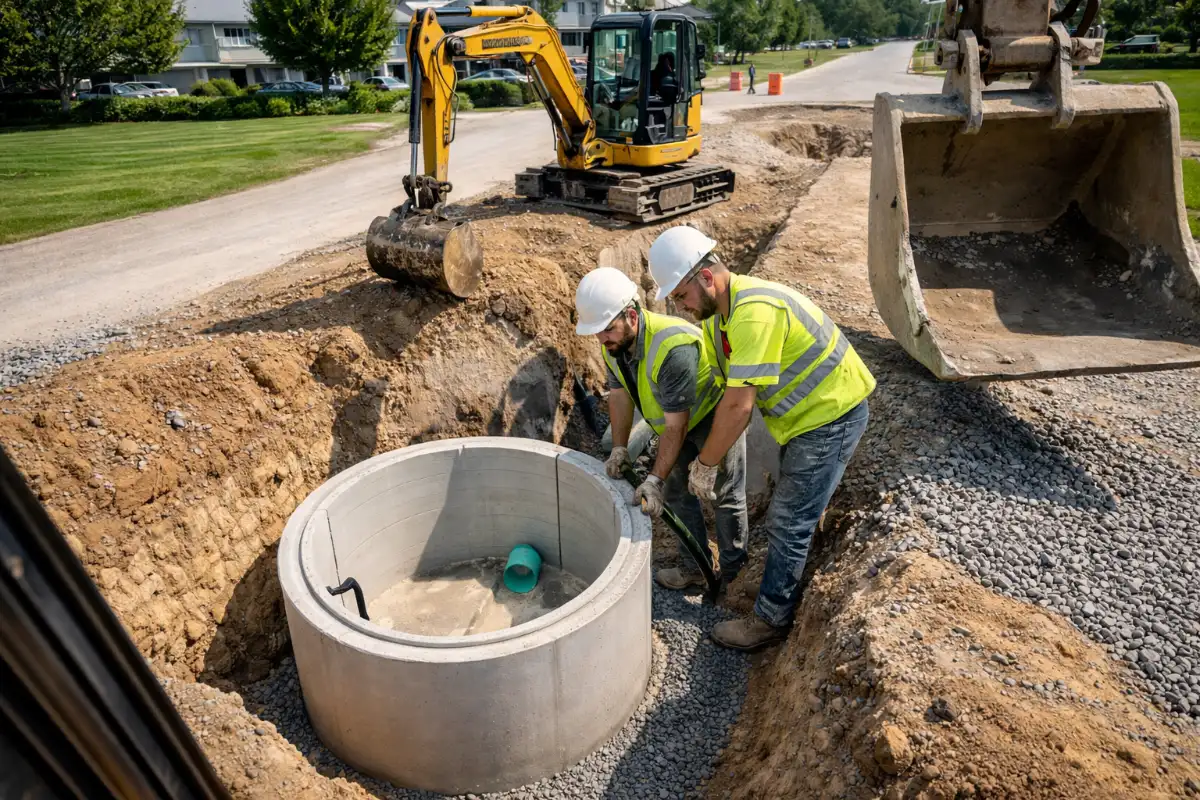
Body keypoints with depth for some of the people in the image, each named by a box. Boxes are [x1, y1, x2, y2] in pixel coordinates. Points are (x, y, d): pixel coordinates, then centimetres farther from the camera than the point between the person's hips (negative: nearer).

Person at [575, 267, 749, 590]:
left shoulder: (672, 347, -40)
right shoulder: (613, 340, -15)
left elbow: (676, 424, -37)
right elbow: (619, 394, -6)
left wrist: (655, 480, -38)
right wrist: (619, 449, -14)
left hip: (716, 414, -8)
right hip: (678, 418, 8)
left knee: (725, 496, 2)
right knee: (677, 489, 11)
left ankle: (732, 574, 20)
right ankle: (693, 567, 26)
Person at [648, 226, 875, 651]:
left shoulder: (755, 312, -32)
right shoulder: (718, 315, 0)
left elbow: (739, 405, -32)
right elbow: (722, 391, 4)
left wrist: (706, 464, -21)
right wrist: (709, 455, 2)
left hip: (833, 416, -10)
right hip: (805, 413, 10)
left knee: (788, 523, -1)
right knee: (795, 512, 23)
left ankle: (770, 620, 15)